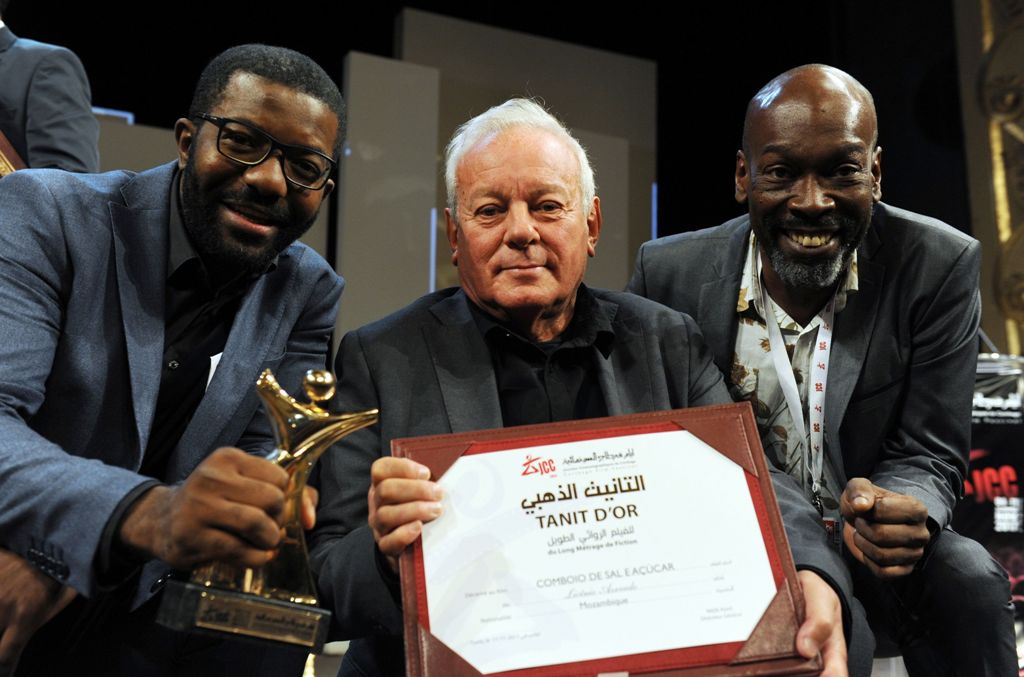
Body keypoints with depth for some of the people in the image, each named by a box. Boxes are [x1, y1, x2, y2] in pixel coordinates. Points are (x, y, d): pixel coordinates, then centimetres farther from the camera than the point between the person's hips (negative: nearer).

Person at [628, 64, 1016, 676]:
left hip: (871, 539, 2)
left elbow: (929, 455, -9)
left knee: (968, 579, -27)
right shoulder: (670, 274, -11)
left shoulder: (939, 267, -12)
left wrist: (900, 510, -34)